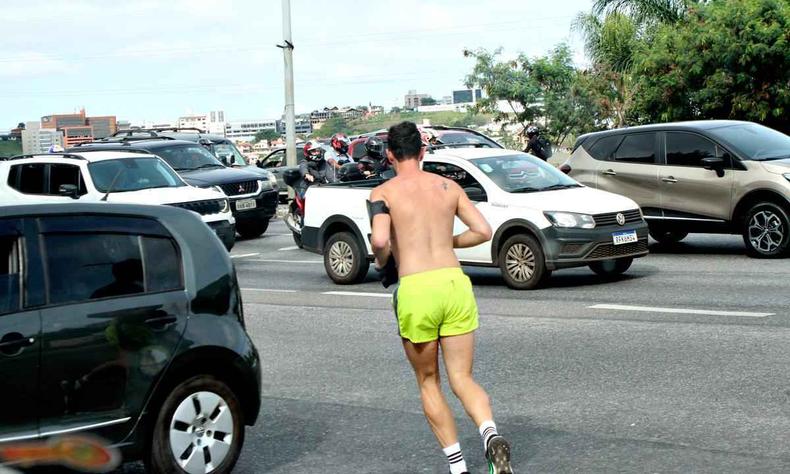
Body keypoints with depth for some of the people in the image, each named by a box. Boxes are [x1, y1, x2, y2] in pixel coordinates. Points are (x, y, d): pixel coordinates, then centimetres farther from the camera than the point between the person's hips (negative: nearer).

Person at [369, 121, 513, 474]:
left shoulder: (383, 193, 2)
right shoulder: (449, 186, 13)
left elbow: (380, 240, -15)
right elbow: (484, 231, 9)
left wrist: (381, 260, 7)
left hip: (415, 289, -3)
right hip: (455, 282, 3)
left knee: (428, 382, 15)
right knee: (462, 378, 8)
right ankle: (491, 435, -20)